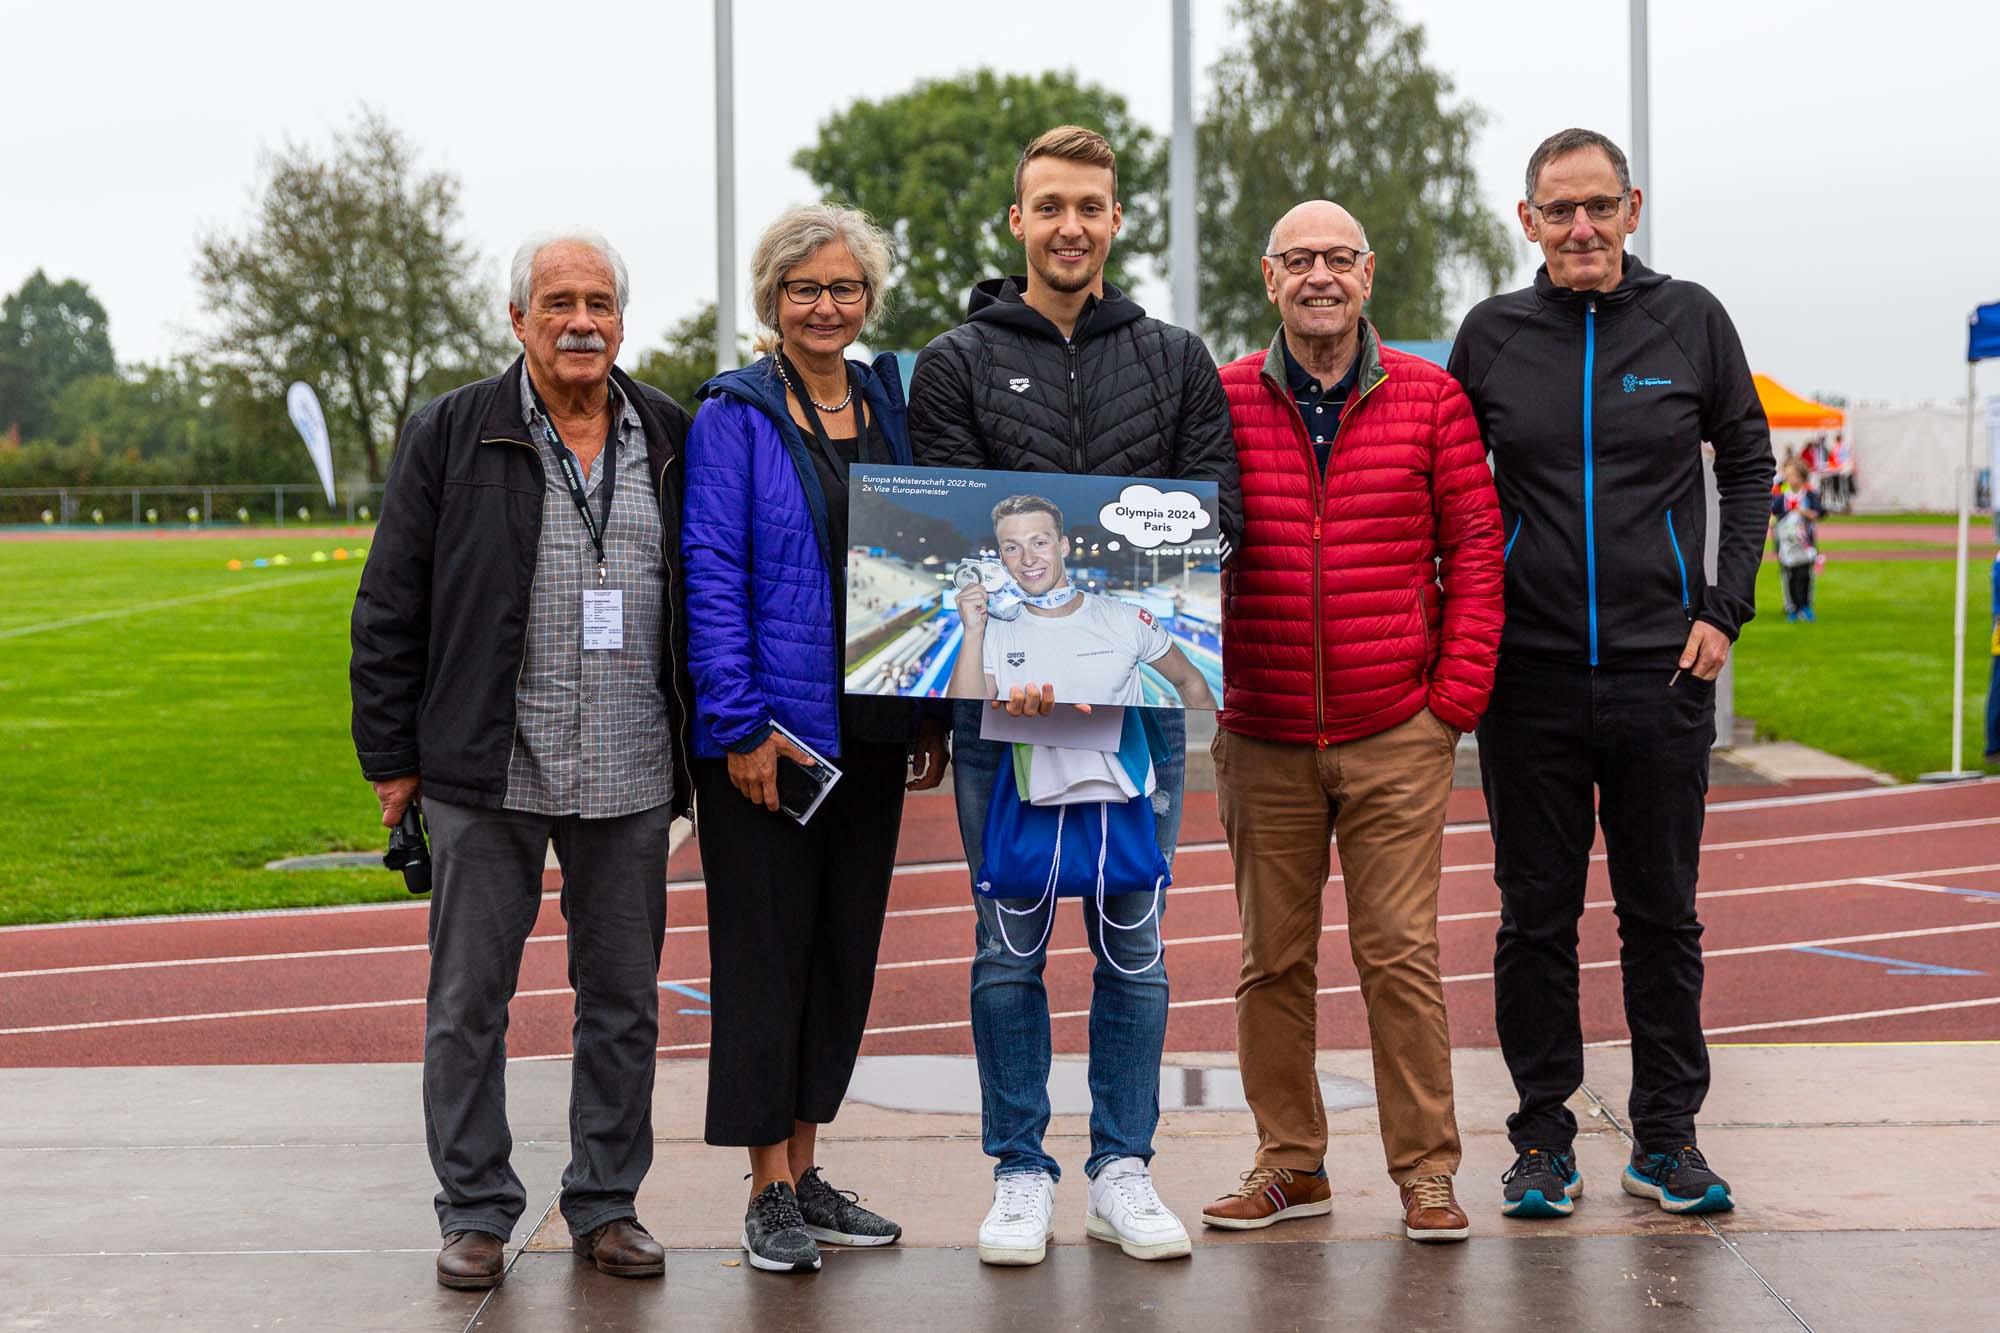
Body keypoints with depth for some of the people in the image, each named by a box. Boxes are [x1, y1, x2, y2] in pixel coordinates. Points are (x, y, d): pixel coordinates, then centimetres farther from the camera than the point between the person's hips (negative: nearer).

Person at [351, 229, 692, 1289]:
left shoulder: (671, 439, 8)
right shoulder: (450, 436, 1)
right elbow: (389, 607, 2)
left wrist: (708, 744, 9)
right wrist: (390, 755, -1)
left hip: (630, 777, 2)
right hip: (486, 773, -2)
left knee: (624, 997, 9)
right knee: (468, 999, 4)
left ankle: (606, 1203, 22)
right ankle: (475, 1211, 16)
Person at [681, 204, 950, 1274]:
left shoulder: (889, 403, 11)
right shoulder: (734, 418, -5)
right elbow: (711, 575, -11)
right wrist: (740, 724, -17)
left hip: (870, 731, 6)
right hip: (768, 735, -6)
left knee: (845, 949, 11)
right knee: (765, 954, -1)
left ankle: (805, 1171, 22)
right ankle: (769, 1193, 8)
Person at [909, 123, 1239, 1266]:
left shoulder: (1178, 361, 11)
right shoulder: (958, 365, 5)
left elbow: (1215, 513, 2)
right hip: (1000, 696, -1)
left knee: (1132, 941, 7)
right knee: (1009, 944, 5)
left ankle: (1123, 1170, 17)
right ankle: (1022, 1173, 15)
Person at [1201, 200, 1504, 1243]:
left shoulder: (1430, 400, 3)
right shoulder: (1223, 401, 4)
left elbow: (1475, 547, 3)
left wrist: (1458, 692, -3)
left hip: (1397, 735, -1)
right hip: (1263, 737, 2)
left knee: (1400, 954, -1)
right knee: (1272, 958, 8)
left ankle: (1426, 1171, 10)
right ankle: (1289, 1163, 21)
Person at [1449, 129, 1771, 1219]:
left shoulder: (1690, 320, 4)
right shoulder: (1491, 333, 4)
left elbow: (1748, 464, 11)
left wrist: (1725, 607, 2)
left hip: (1662, 674, 0)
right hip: (1529, 677, 0)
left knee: (1663, 913, 7)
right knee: (1535, 916, 5)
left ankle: (1667, 1137, 19)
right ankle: (1543, 1140, 16)